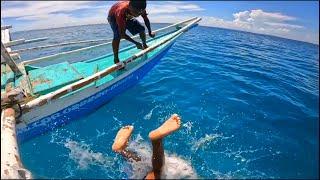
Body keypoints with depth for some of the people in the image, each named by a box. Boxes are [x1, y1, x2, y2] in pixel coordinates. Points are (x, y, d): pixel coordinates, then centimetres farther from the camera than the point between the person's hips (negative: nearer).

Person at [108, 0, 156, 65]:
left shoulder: (140, 8, -33)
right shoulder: (121, 12, -46)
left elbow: (146, 20, -10)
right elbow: (122, 34, -42)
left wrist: (150, 32, -15)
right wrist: (136, 43, -42)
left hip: (127, 17, 5)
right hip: (113, 16, -5)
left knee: (141, 29, -4)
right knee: (118, 35, -30)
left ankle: (144, 45, 25)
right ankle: (116, 60, -21)